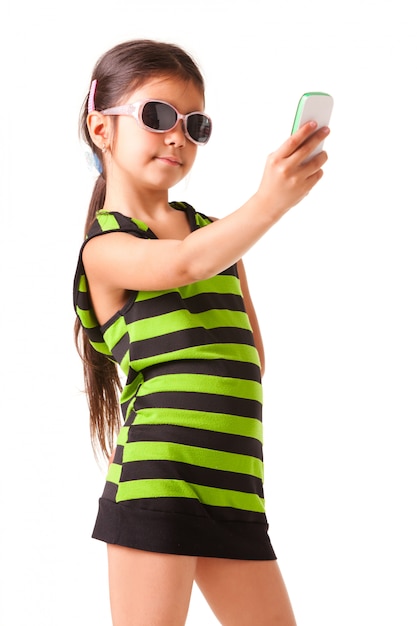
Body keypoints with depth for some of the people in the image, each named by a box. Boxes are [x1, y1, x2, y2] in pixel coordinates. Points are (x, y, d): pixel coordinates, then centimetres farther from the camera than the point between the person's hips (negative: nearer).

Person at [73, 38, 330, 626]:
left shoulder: (214, 232, 18)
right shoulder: (106, 247, -3)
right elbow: (182, 265, -26)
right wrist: (269, 202, -35)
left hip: (235, 487, 7)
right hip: (155, 481, -6)